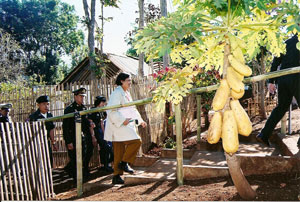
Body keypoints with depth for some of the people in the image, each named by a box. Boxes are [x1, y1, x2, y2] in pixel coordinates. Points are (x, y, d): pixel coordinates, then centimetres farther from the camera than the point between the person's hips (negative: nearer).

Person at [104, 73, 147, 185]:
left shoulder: (126, 93, 22)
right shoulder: (117, 93, -9)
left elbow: (132, 109, 27)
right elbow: (112, 110, -18)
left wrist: (140, 120, 18)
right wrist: (122, 120, -25)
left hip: (125, 125, 9)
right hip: (118, 125, -9)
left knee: (120, 152, 8)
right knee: (136, 141, -18)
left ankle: (116, 176, 12)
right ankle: (124, 163, -4)